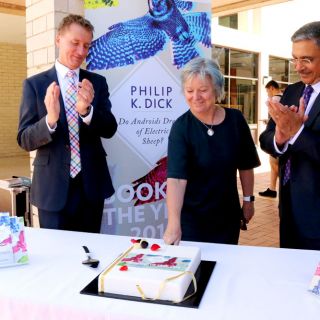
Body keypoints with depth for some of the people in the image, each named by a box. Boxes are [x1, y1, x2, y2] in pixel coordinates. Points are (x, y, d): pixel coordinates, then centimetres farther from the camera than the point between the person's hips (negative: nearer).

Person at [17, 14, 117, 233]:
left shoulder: (97, 82, 4)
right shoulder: (34, 84, -2)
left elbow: (110, 130, -3)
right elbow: (25, 140, -6)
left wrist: (87, 110, -24)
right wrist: (50, 119, -26)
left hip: (91, 185, 2)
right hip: (53, 187, -2)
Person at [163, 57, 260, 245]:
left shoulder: (235, 120, -7)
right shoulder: (181, 127, -16)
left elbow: (246, 165, 5)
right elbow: (176, 177, -27)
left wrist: (248, 200, 8)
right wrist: (173, 223, -37)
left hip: (228, 215, 3)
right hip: (191, 216, -3)